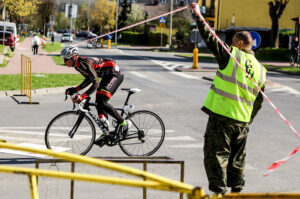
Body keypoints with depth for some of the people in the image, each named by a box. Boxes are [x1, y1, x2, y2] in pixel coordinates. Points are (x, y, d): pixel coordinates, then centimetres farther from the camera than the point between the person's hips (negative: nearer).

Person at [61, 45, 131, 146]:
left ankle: (124, 124, -8)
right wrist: (75, 90, 2)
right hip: (107, 76, 10)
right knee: (98, 103, 6)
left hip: (115, 74, -10)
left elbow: (95, 83, -33)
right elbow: (89, 80, 12)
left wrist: (82, 96, -39)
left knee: (102, 102, -20)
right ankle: (106, 133, 13)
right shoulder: (77, 65, 1)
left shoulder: (85, 63, -28)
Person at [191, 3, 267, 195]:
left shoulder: (232, 55, -6)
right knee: (238, 158, 17)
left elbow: (211, 38, -4)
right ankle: (237, 190, 25)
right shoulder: (260, 69, 12)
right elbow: (258, 101, 15)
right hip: (243, 121, 6)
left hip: (221, 116, -6)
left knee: (216, 154, -1)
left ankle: (220, 190, -3)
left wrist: (198, 16, 4)